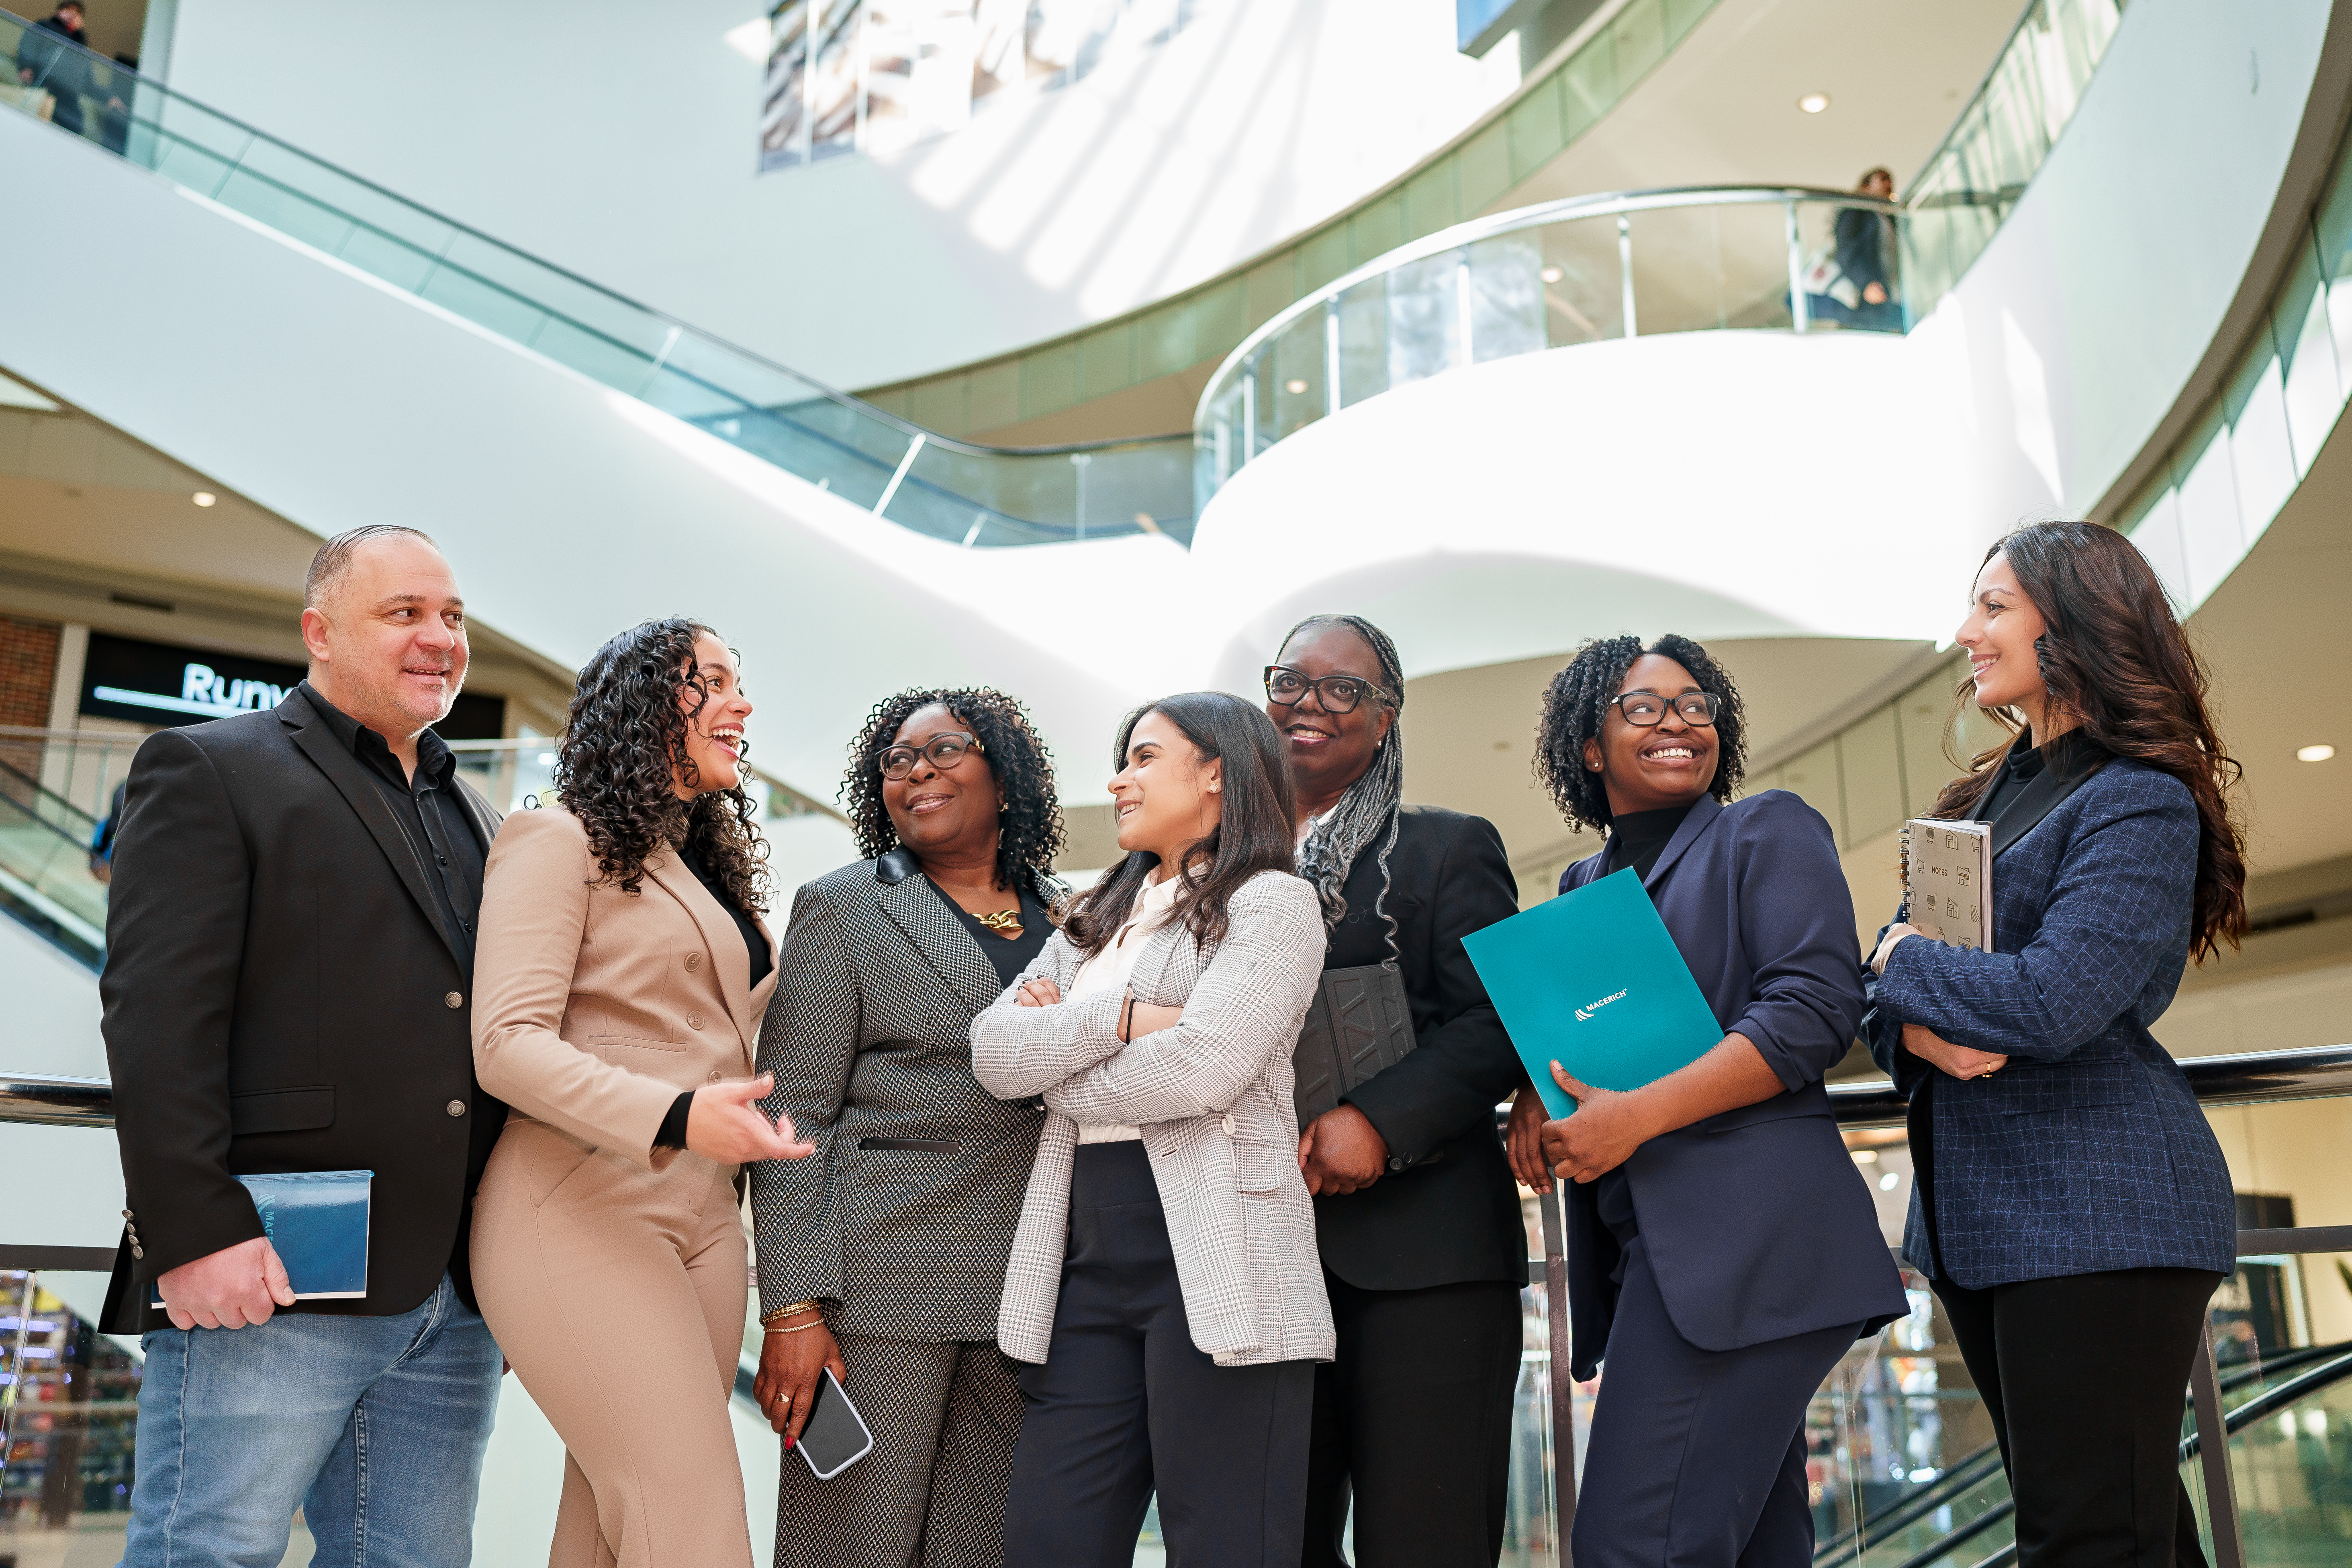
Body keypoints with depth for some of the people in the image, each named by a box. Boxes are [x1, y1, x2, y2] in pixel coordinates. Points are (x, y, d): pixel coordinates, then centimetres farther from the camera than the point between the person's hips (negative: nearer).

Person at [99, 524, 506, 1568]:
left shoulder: (473, 816, 21)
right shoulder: (210, 770, 1)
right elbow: (157, 1013, -10)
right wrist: (192, 1232, -19)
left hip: (452, 1300, 7)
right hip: (268, 1285, -6)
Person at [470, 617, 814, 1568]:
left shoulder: (709, 867, 21)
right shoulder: (561, 841, -3)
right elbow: (507, 1044, -14)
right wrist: (677, 1117, -26)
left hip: (704, 1222, 7)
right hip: (584, 1217, -7)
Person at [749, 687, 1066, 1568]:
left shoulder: (1063, 916, 12)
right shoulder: (843, 909, 2)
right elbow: (793, 1116, -4)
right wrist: (793, 1310, -11)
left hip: (1022, 1295, 4)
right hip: (884, 1289, -3)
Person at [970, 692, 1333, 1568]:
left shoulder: (1273, 904, 0)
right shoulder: (1096, 921, 22)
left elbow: (1198, 1068, -15)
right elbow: (993, 1050, 7)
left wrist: (1055, 1065, 1)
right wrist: (1121, 1019, -8)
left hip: (1215, 1256, -6)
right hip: (1087, 1255, 6)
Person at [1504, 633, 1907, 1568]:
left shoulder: (1768, 830, 3)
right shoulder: (1584, 883, 21)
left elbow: (1818, 1009, -10)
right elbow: (1557, 1028, 23)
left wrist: (1637, 1116, -17)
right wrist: (1534, 1099, -2)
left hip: (1744, 1227, -7)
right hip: (1643, 1244, 7)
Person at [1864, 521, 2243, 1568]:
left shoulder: (2140, 801, -11)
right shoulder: (1989, 796, 14)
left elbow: (2053, 1004, -24)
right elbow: (1886, 1000, 12)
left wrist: (1905, 957, -8)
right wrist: (1919, 1029, -11)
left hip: (2095, 1213, -9)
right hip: (1976, 1216, 9)